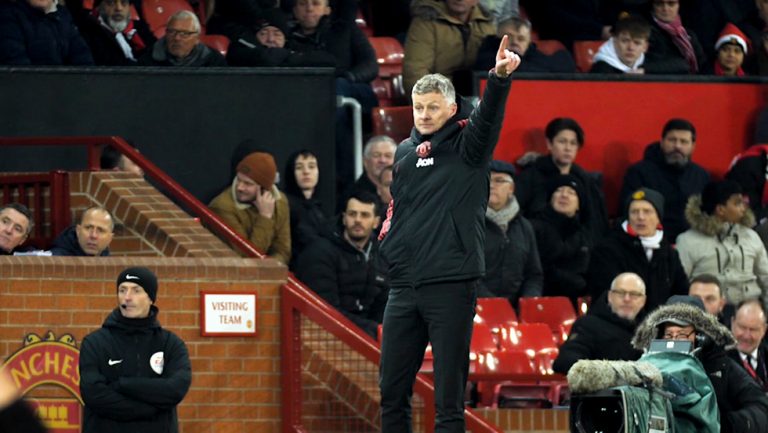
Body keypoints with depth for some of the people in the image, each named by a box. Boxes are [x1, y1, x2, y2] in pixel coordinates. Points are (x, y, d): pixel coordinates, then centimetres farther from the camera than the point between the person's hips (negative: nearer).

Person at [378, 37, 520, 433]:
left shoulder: (467, 145, -1)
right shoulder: (404, 152, 14)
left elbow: (488, 117, -20)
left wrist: (499, 77, -38)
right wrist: (388, 244, 12)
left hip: (451, 286, -5)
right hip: (404, 287, 5)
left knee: (448, 396, -4)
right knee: (392, 390, 9)